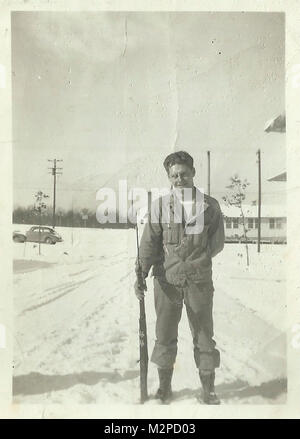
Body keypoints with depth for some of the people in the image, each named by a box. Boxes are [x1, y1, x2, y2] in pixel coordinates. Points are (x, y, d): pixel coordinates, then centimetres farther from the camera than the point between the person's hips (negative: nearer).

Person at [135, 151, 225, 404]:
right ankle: (164, 389, 31)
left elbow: (217, 243, 5)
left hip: (199, 281, 0)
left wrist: (196, 259, -6)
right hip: (167, 280, 1)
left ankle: (209, 391, 28)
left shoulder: (210, 205, 1)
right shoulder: (160, 205, 0)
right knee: (165, 336, 11)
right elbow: (148, 243, -4)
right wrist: (141, 275, -14)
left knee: (204, 336, 10)